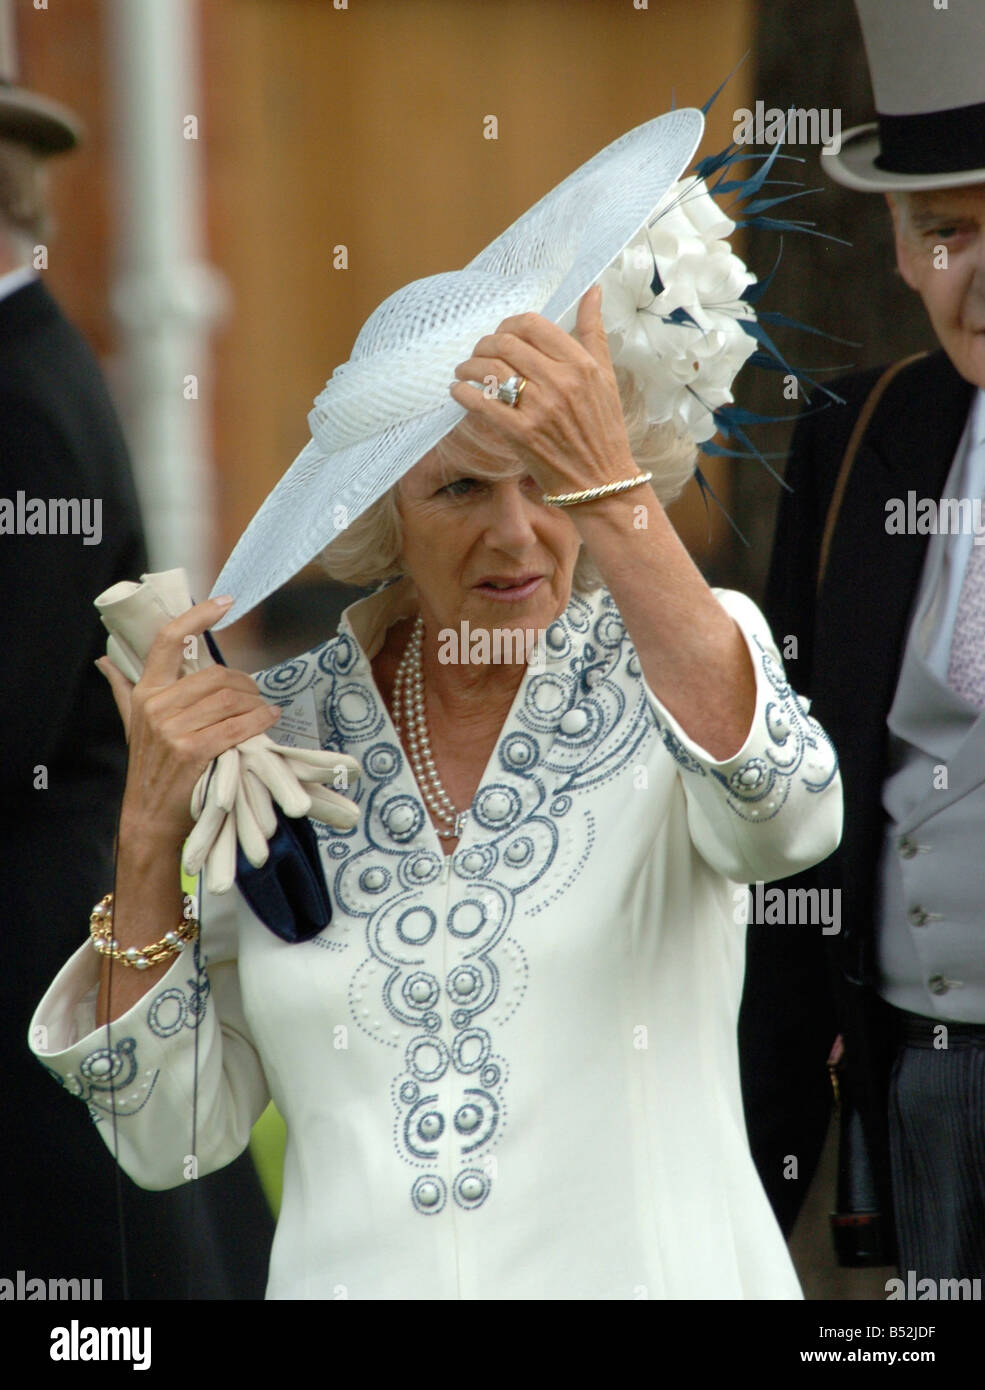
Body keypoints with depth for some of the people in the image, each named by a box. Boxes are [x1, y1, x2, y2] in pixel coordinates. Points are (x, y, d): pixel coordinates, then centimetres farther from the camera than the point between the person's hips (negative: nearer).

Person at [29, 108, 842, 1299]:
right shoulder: (278, 728, 1)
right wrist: (152, 831, -11)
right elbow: (172, 1137, 2)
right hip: (351, 1270, 2)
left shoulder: (658, 672, -4)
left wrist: (608, 494, -34)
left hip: (654, 1268, -2)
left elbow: (786, 821, -29)